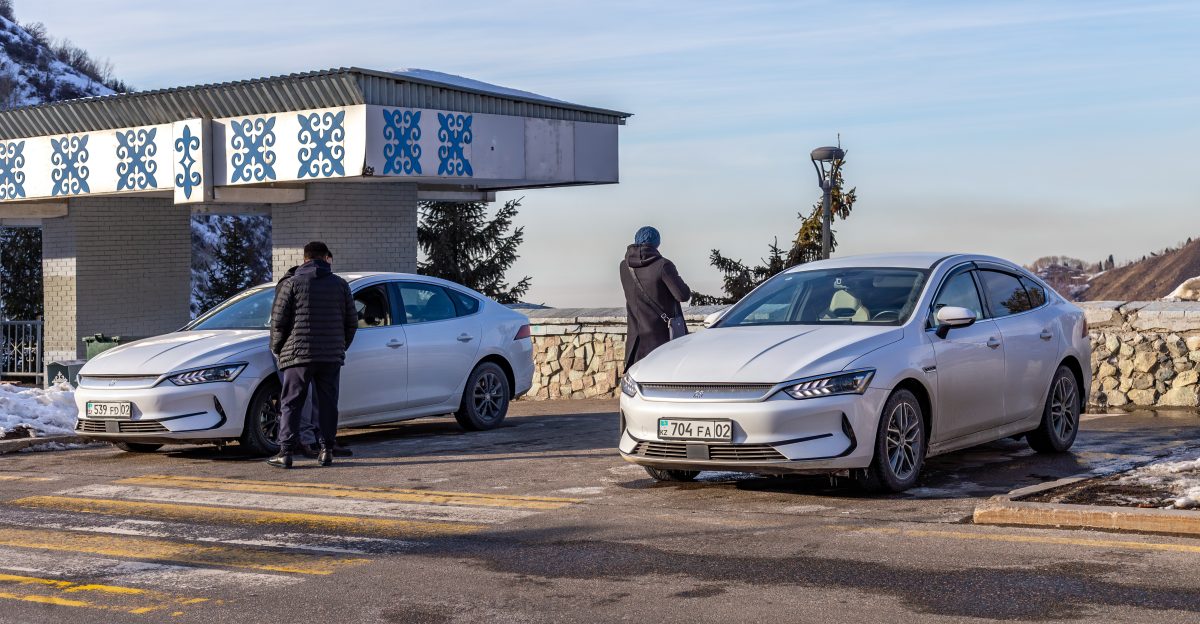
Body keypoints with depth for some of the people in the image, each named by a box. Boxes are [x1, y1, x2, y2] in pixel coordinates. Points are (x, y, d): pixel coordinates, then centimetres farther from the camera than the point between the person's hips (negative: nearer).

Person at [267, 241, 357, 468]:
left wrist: (277, 348, 10)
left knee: (291, 404, -1)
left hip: (298, 354, -3)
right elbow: (352, 322, 11)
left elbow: (278, 320, -3)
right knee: (327, 404, 9)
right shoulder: (340, 284, 8)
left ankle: (286, 452, -6)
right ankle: (326, 451, 9)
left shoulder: (292, 283, -1)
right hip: (332, 356, 3)